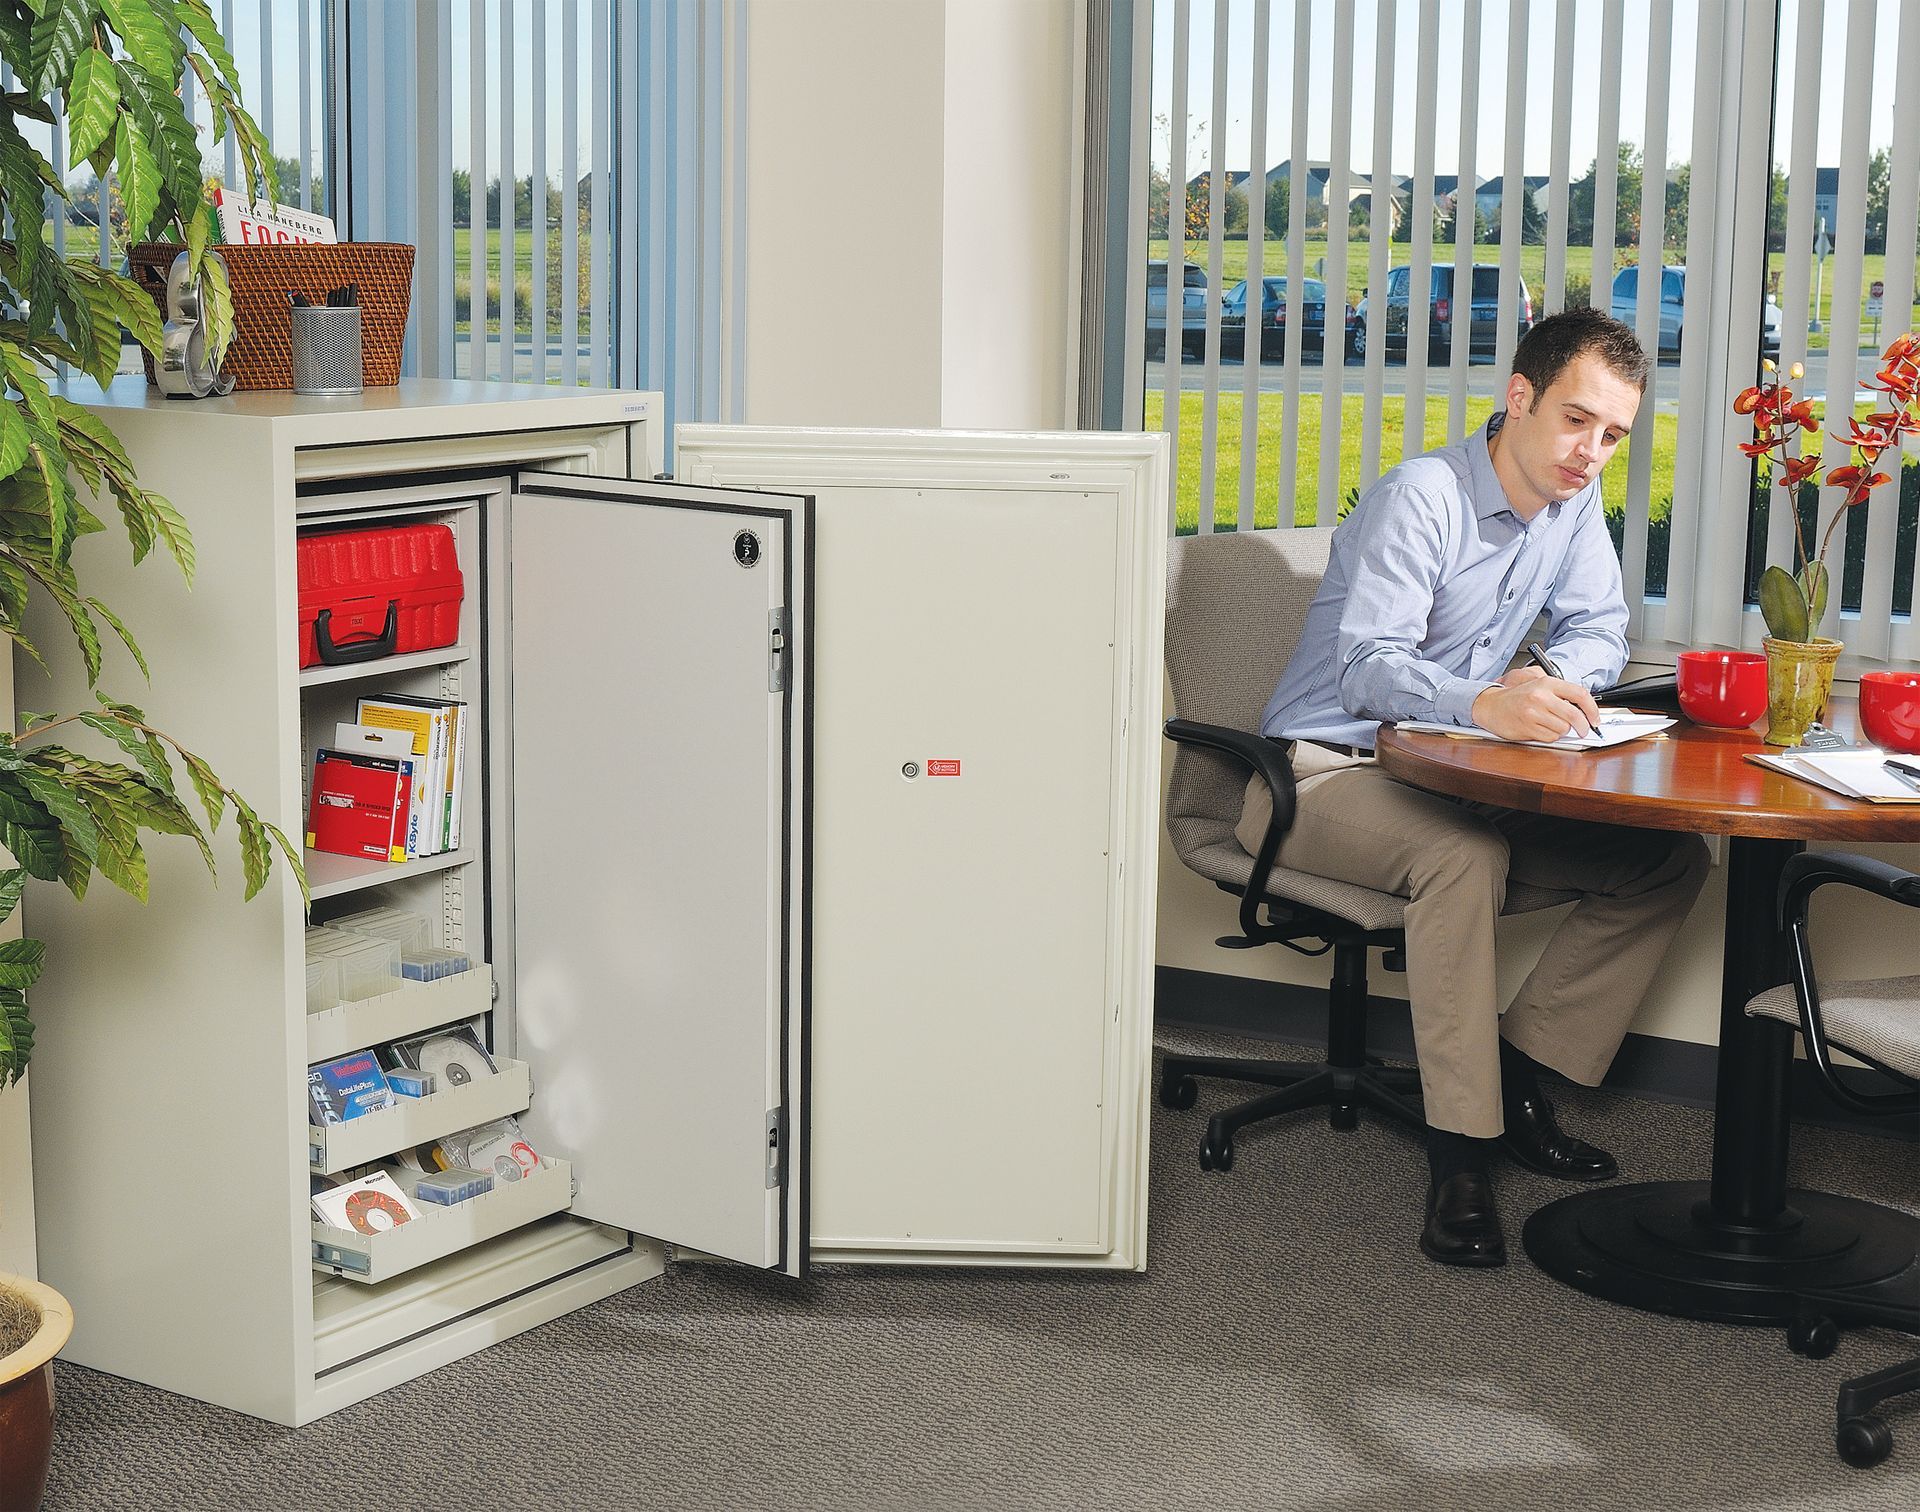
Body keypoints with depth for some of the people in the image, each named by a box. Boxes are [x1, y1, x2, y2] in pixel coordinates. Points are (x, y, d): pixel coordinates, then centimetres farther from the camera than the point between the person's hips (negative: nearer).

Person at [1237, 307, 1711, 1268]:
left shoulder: (1575, 502, 5)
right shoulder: (1419, 500, -19)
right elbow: (1369, 669, -29)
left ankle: (1516, 1079, -4)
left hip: (1452, 778, 8)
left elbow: (1598, 629, 8)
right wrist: (1485, 702, -50)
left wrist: (1557, 679, -18)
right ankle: (1461, 1150, -34)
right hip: (1322, 773, -7)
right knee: (1462, 851, -39)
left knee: (1672, 860, -7)